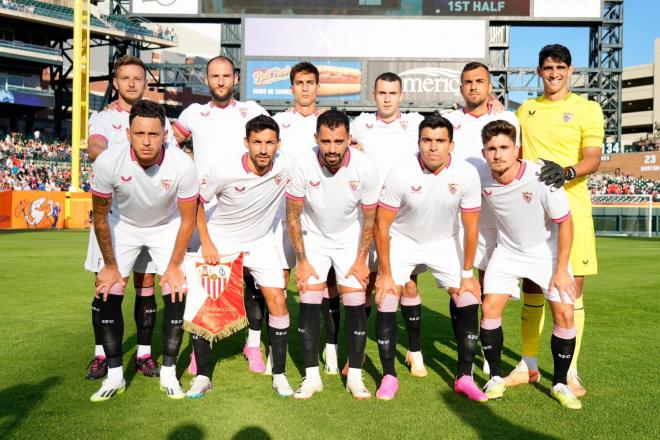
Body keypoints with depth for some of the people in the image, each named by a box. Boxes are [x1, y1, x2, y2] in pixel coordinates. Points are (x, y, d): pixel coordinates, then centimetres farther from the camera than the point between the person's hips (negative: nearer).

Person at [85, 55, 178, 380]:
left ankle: (144, 354, 15)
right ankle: (101, 354, 14)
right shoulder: (102, 118, 6)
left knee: (146, 284, 5)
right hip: (111, 212, -1)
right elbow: (93, 149, -17)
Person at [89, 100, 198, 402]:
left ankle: (168, 373, 7)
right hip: (124, 227, 1)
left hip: (167, 227, -1)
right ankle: (115, 375, 10)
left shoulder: (182, 165, -32)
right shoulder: (108, 162, -30)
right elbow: (100, 217, -13)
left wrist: (174, 266, -12)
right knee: (108, 296, -6)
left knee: (176, 295, -10)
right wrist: (110, 265, -7)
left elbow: (187, 219, -16)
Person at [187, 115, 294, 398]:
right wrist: (206, 243, -11)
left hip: (261, 241, 2)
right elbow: (196, 201, -10)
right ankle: (202, 376, 10)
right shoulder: (224, 172, -25)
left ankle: (279, 375, 8)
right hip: (220, 240, -1)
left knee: (277, 301, -7)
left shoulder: (286, 166, -19)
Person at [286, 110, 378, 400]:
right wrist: (302, 261, -9)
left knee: (355, 304, -6)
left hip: (351, 239, 0)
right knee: (309, 302, -7)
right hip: (313, 237, 0)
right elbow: (292, 216, -11)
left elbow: (369, 219, -8)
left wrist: (361, 260, -6)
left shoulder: (365, 169, -23)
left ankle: (355, 377, 8)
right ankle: (312, 376, 6)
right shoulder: (304, 166, -24)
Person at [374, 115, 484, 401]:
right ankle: (389, 376, 5)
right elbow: (382, 225, -17)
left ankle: (464, 377, 9)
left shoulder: (466, 174, -20)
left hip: (445, 243, 2)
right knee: (386, 303, -12)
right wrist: (385, 274, -15)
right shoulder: (400, 174, -25)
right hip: (402, 241, -1)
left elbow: (470, 227, -9)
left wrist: (467, 274, -6)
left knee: (468, 302, -7)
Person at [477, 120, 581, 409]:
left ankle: (560, 383, 12)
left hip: (547, 251, -2)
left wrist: (561, 270, -14)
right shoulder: (481, 177, -18)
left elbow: (565, 222, -16)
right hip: (507, 251, 2)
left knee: (564, 314, -8)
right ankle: (496, 378, 7)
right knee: (490, 307, -11)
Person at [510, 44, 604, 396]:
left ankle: (570, 371, 10)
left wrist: (566, 172, -26)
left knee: (572, 285, -1)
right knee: (531, 286, 7)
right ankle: (528, 365, 19)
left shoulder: (587, 109, 3)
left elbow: (593, 159, -7)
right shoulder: (525, 110, 14)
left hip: (570, 207, -3)